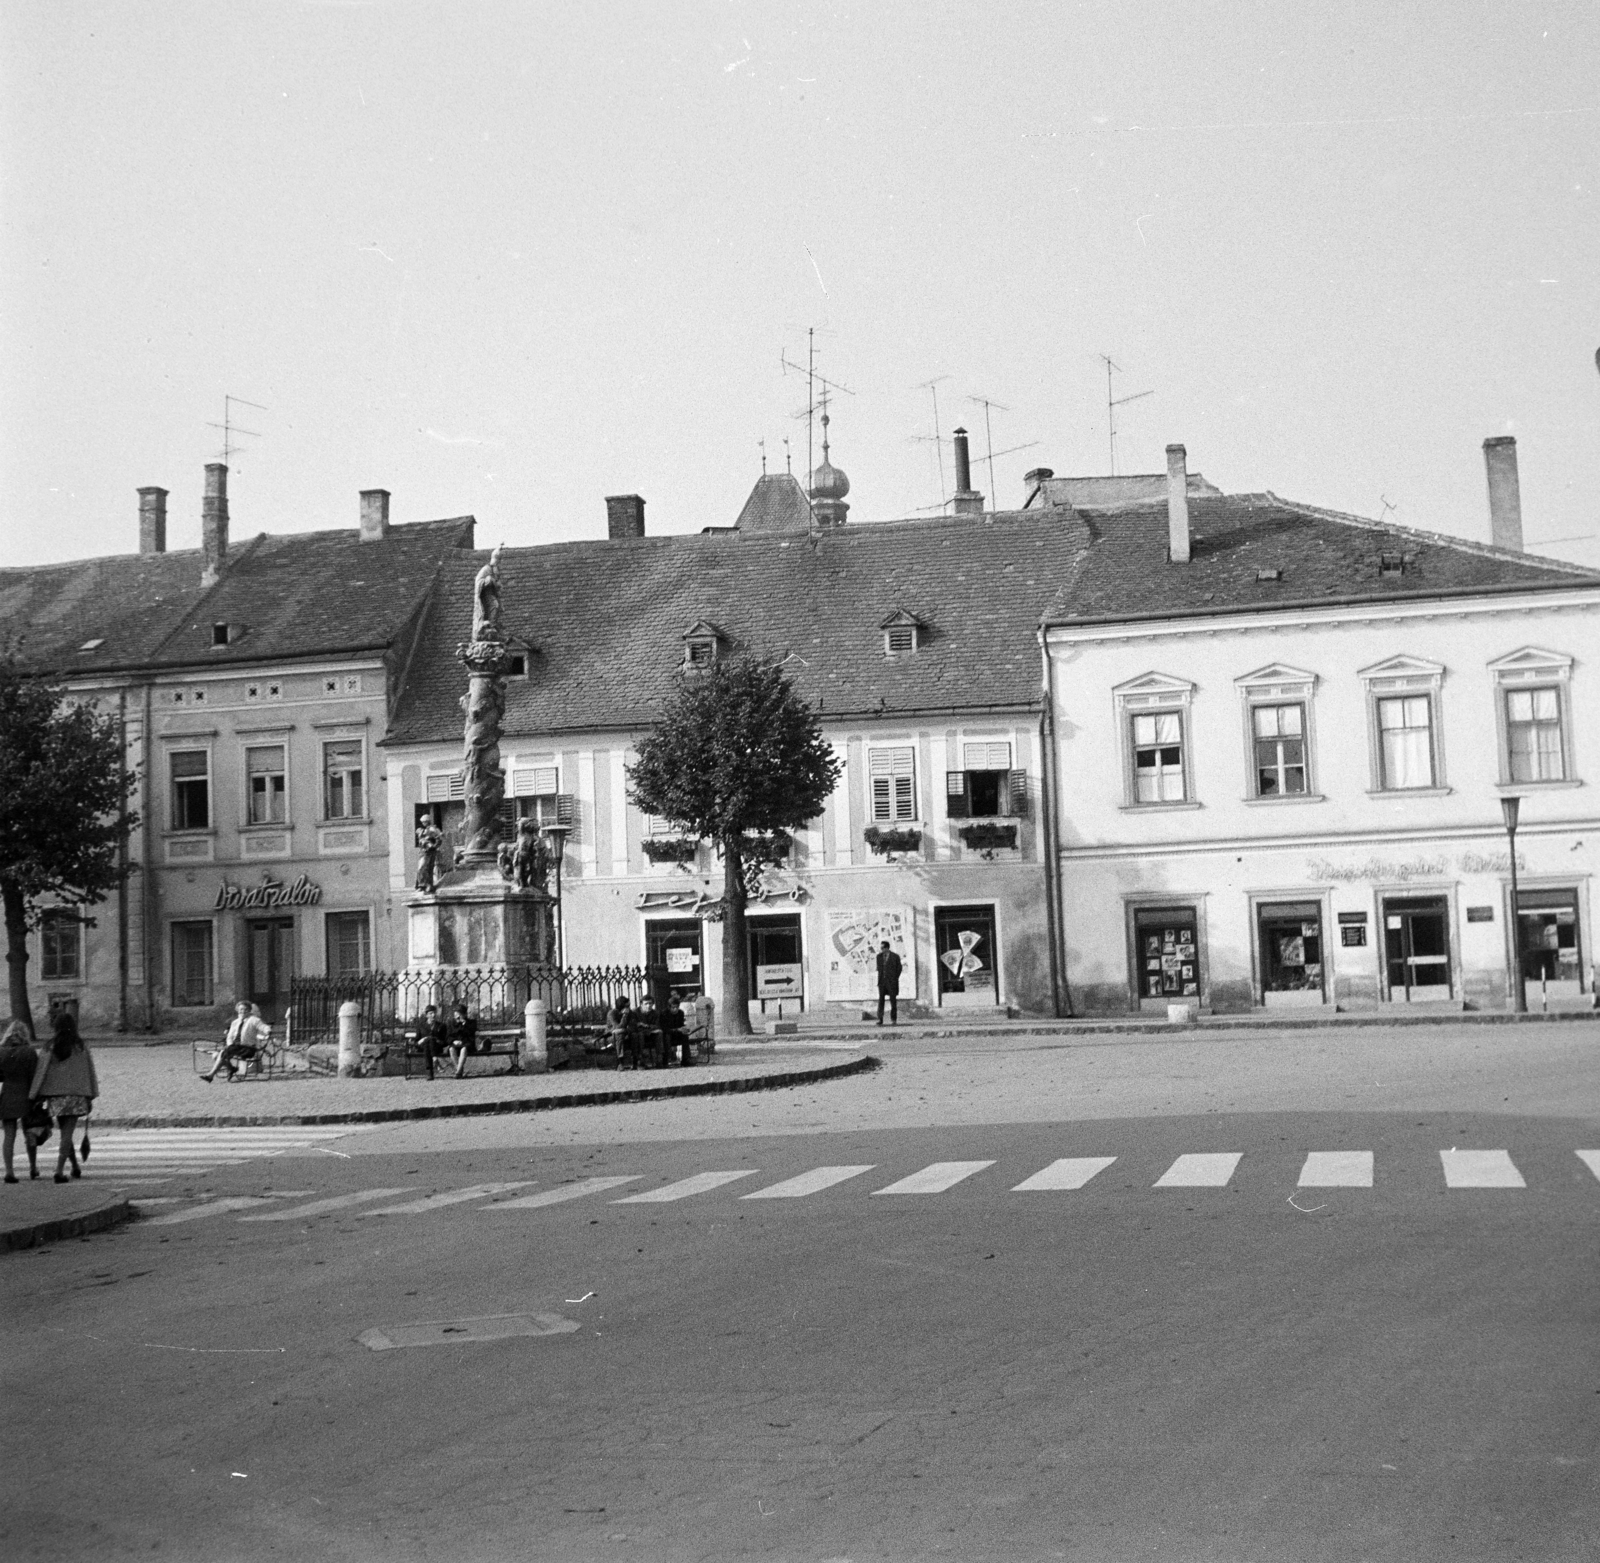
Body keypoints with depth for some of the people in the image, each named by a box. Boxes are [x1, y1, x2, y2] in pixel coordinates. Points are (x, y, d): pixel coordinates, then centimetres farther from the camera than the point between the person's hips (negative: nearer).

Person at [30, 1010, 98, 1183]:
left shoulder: (50, 1047, -4)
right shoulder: (81, 1046, -2)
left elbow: (40, 1073, -6)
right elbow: (90, 1072, 0)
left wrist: (34, 1097, -2)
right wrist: (91, 1097, 7)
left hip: (56, 1096, 1)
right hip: (76, 1095, -1)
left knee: (64, 1133, 18)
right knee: (67, 1134, 0)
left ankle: (76, 1167, 28)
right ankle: (59, 1170, -13)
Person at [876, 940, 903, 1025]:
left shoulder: (895, 957, -3)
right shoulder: (879, 956, 9)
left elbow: (899, 969, 2)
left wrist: (894, 979, -4)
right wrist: (880, 979, 9)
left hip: (891, 981, -3)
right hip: (882, 982, 3)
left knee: (893, 1000, 0)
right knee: (881, 1000, -6)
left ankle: (893, 1020, 5)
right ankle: (880, 1019, -10)